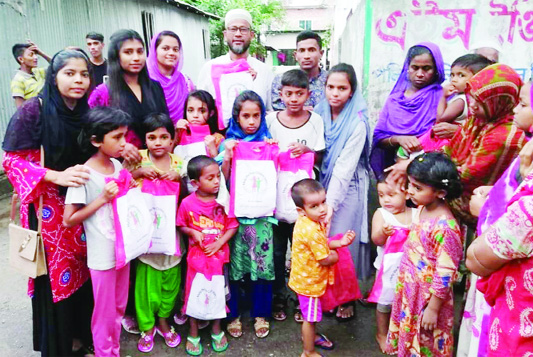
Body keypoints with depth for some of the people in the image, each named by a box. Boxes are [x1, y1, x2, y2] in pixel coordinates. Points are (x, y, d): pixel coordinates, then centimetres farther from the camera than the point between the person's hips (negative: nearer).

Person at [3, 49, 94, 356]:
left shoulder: (87, 111, 4)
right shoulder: (34, 110, -11)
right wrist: (57, 176, -24)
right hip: (48, 206, -4)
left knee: (83, 269, 10)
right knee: (55, 275, 6)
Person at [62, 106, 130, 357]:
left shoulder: (117, 165, 1)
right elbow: (68, 220, -16)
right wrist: (103, 199, -21)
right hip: (103, 256, -6)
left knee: (119, 308, 21)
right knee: (105, 314, 11)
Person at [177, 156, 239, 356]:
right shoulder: (187, 203, -13)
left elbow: (232, 226, -4)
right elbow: (181, 226, 1)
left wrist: (218, 243, -14)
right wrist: (192, 232, -18)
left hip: (218, 255, 1)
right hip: (197, 255, -1)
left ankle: (217, 330, 35)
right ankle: (193, 335, 29)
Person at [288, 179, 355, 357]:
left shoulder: (306, 221, -5)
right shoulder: (312, 231, -35)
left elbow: (321, 245, 8)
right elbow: (325, 260, -26)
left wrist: (340, 242, -6)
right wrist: (335, 255, -5)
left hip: (306, 278, 9)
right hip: (310, 282, -9)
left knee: (310, 315, 30)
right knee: (310, 317, 11)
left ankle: (309, 335, 53)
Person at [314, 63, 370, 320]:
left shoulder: (357, 123, -16)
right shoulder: (320, 114, -1)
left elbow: (344, 167, -21)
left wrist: (330, 204, -24)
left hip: (348, 188, -4)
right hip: (323, 183, 5)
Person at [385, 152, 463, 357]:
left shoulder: (445, 227, -31)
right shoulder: (422, 209, -5)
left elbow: (445, 274, -25)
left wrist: (432, 309, -18)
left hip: (427, 296, -8)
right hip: (409, 288, 8)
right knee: (408, 333, 28)